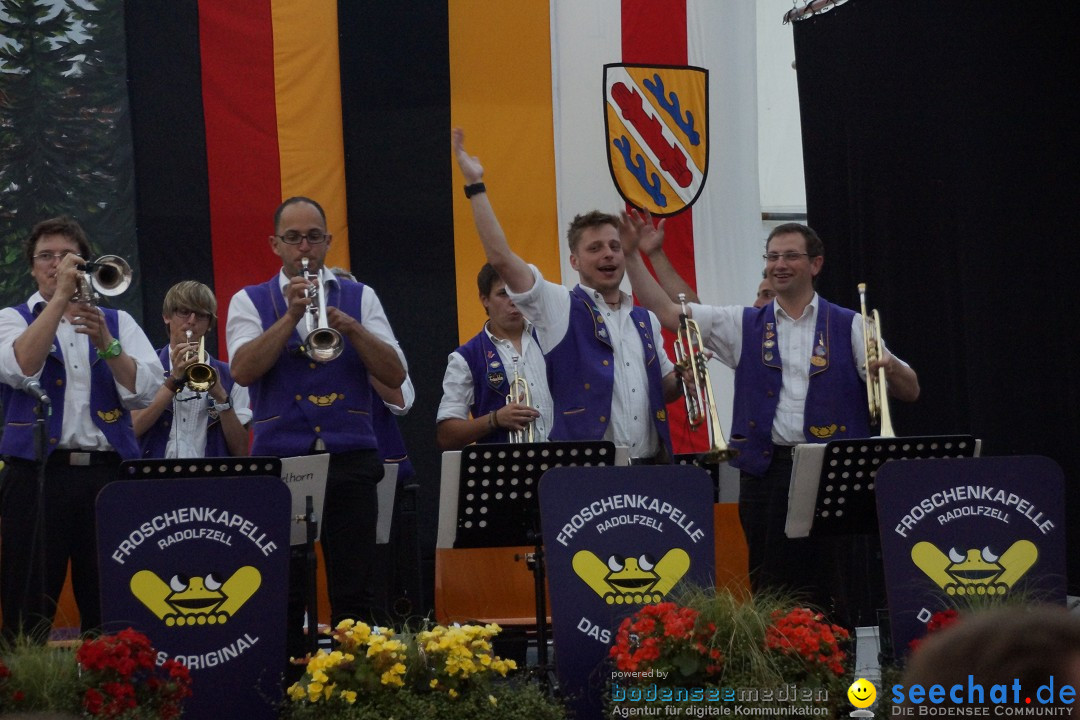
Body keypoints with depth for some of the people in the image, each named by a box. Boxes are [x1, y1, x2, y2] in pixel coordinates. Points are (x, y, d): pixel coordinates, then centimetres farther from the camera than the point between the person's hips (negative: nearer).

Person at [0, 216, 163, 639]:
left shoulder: (118, 322, 15)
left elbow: (144, 392, 1)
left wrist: (105, 344, -13)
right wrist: (60, 298, -11)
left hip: (107, 473, 2)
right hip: (37, 473, -2)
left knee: (109, 611, 2)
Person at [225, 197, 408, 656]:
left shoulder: (360, 298, 12)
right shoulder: (251, 302, 10)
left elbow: (395, 376, 2)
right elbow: (242, 370, -7)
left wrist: (350, 327, -12)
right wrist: (291, 316, -14)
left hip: (350, 459, 1)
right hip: (279, 458, -1)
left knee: (353, 593, -1)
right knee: (282, 594, 0)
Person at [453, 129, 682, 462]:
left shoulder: (645, 320, 18)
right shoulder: (562, 309, 2)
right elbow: (500, 258, -8)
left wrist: (683, 378, 3)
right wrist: (475, 185, -8)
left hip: (650, 463, 5)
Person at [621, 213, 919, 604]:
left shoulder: (849, 327, 7)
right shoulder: (743, 326, 14)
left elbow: (910, 392, 3)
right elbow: (665, 311, 12)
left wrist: (891, 367, -19)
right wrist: (632, 255, 3)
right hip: (767, 470, 2)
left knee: (831, 593, -3)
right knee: (770, 591, 1)